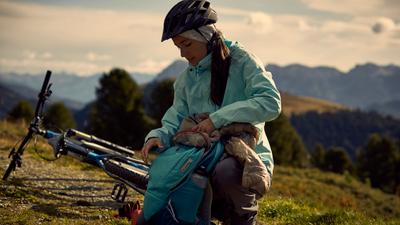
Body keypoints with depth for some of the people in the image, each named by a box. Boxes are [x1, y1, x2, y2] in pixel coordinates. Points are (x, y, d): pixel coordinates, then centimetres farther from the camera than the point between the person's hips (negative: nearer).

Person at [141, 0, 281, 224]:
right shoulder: (186, 79, 11)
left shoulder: (241, 61, -7)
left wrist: (218, 118, -25)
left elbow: (271, 103, -21)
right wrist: (158, 136, -17)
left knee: (226, 172, -38)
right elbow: (174, 123, 7)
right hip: (207, 162, 6)